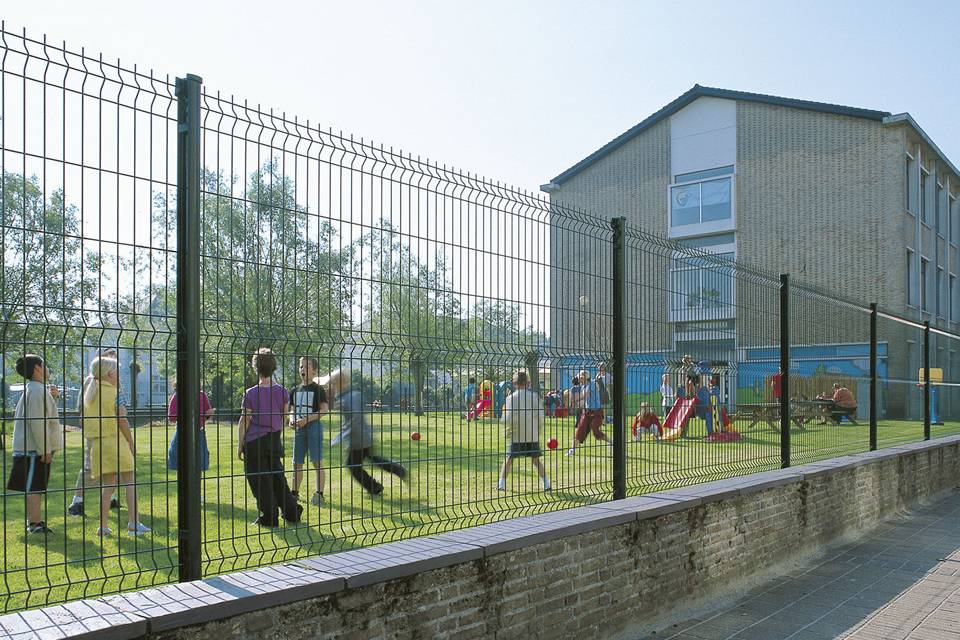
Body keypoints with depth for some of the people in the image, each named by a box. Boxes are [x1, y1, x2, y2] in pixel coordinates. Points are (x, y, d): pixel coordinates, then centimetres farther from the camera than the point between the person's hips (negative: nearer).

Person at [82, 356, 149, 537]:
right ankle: (133, 523, -1)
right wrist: (131, 442, -3)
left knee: (107, 485, 11)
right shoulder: (112, 393, -10)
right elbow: (121, 421, -10)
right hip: (115, 440, -6)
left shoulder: (90, 391, 8)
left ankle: (103, 526, 8)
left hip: (97, 443, 6)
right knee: (130, 482, 1)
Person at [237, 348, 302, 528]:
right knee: (277, 477, 16)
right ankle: (291, 511, 17)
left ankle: (269, 518, 7)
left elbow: (244, 422, -7)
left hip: (255, 441, -4)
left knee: (260, 480, 4)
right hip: (274, 441, 4)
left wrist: (240, 445, 0)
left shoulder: (251, 393, -10)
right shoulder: (281, 391, 1)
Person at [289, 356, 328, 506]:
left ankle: (319, 493, 1)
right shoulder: (295, 390, 13)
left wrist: (307, 419, -19)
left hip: (314, 426, -6)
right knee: (297, 462, 9)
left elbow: (324, 410, -10)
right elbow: (292, 410, 19)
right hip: (299, 428, 6)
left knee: (317, 461, -5)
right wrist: (292, 420, -3)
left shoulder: (318, 389, -5)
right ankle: (295, 492, 20)